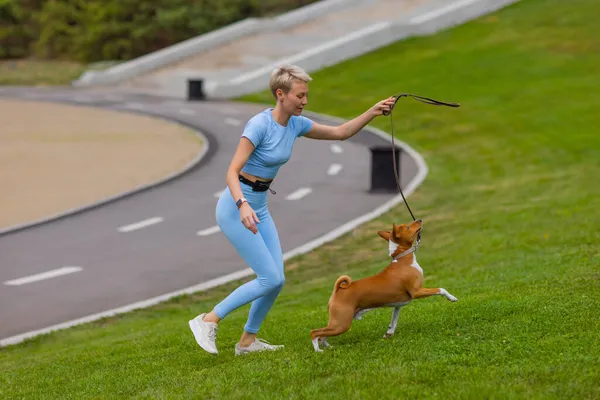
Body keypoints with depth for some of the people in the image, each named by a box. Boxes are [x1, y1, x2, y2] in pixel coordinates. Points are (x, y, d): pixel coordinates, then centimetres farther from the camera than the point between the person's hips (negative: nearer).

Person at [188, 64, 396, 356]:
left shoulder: (295, 124, 4)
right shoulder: (260, 124, -20)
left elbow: (340, 133, 13)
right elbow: (232, 172, -25)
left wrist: (373, 112, 0)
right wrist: (242, 206, -42)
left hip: (259, 208, 8)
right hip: (236, 207, -8)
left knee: (277, 279, 4)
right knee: (270, 279, -11)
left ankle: (248, 340, 20)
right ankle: (208, 320, -1)